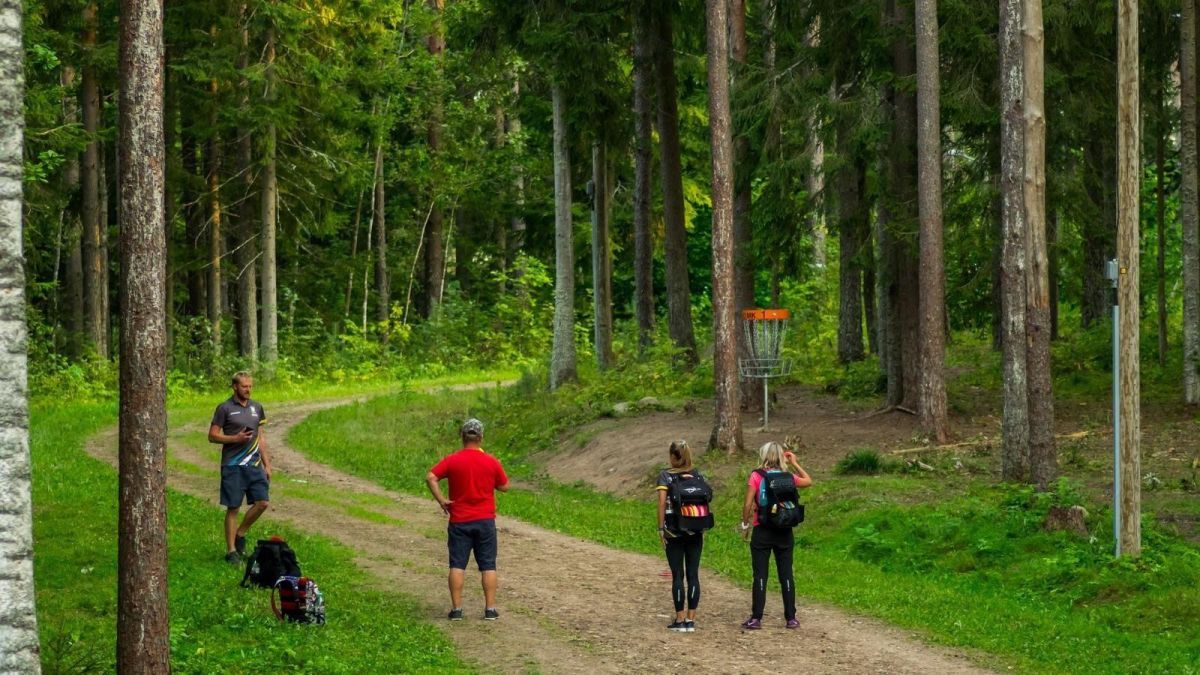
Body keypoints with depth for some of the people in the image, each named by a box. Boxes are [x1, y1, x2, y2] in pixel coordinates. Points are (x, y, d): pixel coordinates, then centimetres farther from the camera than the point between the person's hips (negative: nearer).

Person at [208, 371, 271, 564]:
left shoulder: (256, 407, 12)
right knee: (233, 508, -1)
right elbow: (212, 436, -4)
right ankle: (231, 550, 7)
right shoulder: (225, 408, -4)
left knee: (263, 502, -3)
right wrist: (235, 438, -18)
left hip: (254, 465, 5)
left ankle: (241, 534, 18)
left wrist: (267, 464, 13)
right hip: (233, 466, -5)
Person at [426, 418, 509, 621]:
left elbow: (430, 477, -14)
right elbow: (504, 486, 6)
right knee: (488, 566, 5)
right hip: (485, 520, 0)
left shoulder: (451, 460, -5)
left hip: (459, 521, 0)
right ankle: (490, 609, 3)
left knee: (457, 565, 3)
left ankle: (456, 609, 0)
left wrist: (441, 500, -7)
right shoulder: (491, 462, -3)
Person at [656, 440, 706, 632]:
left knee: (677, 575, 2)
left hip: (674, 532, -3)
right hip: (696, 531, 3)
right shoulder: (698, 475, 5)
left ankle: (680, 620, 2)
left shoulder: (665, 476, -4)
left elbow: (662, 503, -10)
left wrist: (661, 528, -6)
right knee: (693, 574, 5)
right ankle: (691, 619, 4)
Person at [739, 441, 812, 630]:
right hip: (785, 532, 3)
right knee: (786, 575, 8)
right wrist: (794, 464, 20)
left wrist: (745, 524, 1)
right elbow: (808, 481, 20)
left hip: (762, 531, -2)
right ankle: (791, 618, 10)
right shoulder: (787, 477, 1)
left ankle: (756, 618, 1)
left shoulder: (756, 476, -8)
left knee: (760, 575, 1)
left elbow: (748, 504, -11)